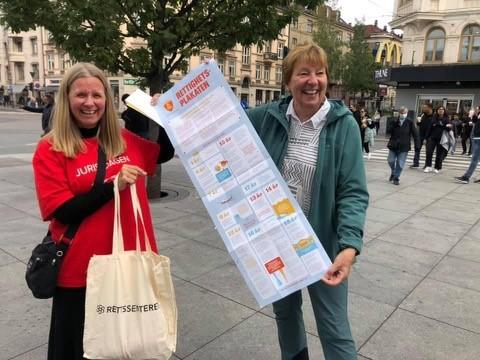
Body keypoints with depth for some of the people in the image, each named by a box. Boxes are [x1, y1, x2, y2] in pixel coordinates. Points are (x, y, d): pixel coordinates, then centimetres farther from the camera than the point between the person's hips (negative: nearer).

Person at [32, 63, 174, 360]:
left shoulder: (124, 140, 2)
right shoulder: (50, 150, -9)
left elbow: (165, 153, 17)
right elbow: (63, 212, -13)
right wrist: (113, 185, -22)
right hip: (82, 270, -3)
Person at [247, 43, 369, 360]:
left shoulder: (343, 124, -13)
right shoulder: (268, 117, -5)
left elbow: (353, 191, -15)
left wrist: (350, 245, -28)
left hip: (321, 242, -3)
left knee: (334, 329, 7)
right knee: (284, 311, 25)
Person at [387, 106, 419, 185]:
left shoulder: (410, 122, -6)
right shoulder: (395, 122, 1)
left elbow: (415, 134, -6)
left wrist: (417, 145, -10)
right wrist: (390, 142, 11)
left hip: (403, 147, -3)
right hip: (393, 145, 3)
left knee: (400, 163, -1)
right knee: (390, 161, 6)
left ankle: (396, 178, 14)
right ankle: (393, 172, 35)